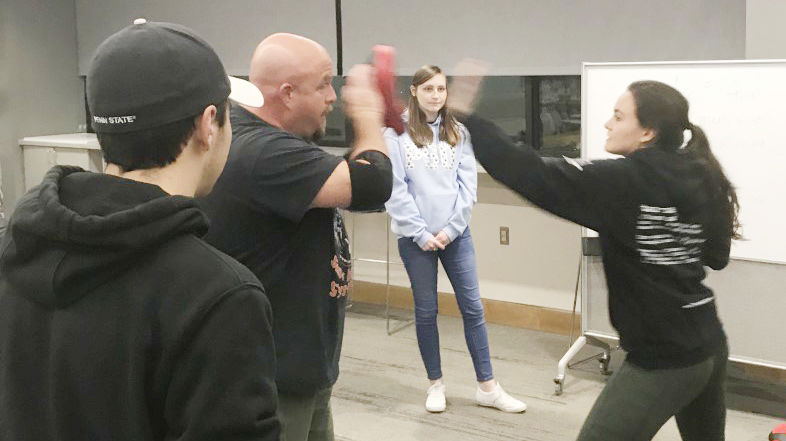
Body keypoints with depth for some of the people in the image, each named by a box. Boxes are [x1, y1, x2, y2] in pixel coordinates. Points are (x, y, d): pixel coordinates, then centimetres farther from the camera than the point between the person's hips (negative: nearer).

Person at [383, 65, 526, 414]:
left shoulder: (458, 132, 6)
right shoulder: (396, 133, -3)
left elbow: (468, 185, 2)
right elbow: (395, 189, -7)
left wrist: (451, 228, -8)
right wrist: (421, 233, -11)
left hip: (455, 234, 2)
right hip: (415, 237, -2)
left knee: (473, 307, 3)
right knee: (426, 312, 8)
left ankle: (487, 387, 11)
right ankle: (436, 384, 22)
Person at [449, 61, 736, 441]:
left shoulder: (624, 181, -19)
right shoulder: (700, 179, 3)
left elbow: (534, 177, -24)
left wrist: (464, 116, -22)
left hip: (663, 360, -8)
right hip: (708, 346, 8)